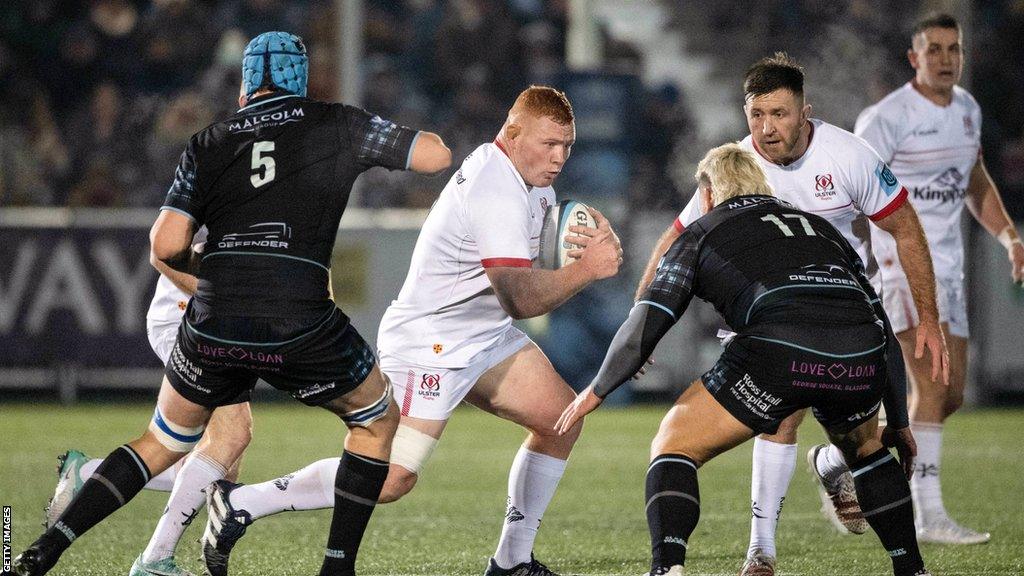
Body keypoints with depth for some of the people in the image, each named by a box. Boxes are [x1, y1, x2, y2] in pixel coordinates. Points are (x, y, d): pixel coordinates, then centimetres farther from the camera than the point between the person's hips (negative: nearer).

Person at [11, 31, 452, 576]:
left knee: (162, 444, 22)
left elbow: (166, 244, 3)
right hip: (301, 324, -2)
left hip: (212, 325, 3)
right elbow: (436, 154, 11)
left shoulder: (209, 143, 13)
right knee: (377, 420, 24)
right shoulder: (336, 124, 9)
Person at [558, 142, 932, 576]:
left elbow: (645, 326, 15)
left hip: (779, 351, -4)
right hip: (861, 359, 4)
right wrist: (899, 422, 38)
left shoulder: (700, 235, 24)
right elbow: (882, 321, 33)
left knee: (674, 446, 12)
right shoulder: (819, 227, 35)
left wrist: (597, 390, 29)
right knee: (864, 449, 36)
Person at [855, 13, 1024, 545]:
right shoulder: (888, 117, -12)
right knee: (933, 384, -18)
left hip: (948, 264, 8)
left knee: (951, 395, 9)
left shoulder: (967, 109, 12)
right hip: (902, 262, -8)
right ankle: (930, 516, -19)